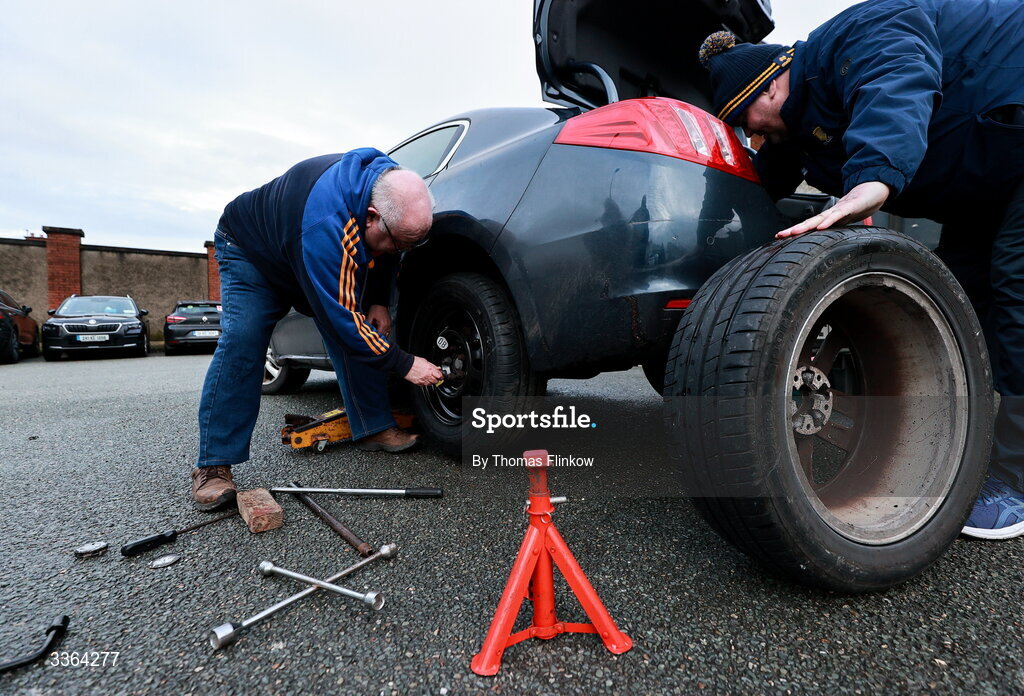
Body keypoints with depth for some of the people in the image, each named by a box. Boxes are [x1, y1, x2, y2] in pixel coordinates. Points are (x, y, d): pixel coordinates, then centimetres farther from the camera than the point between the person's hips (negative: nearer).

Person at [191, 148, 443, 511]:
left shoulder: (389, 184, -22)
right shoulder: (326, 226, -46)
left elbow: (383, 255, 1)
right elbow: (342, 319, -40)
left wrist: (378, 301, -10)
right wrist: (404, 364, -34)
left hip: (327, 263, 7)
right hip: (250, 249, -6)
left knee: (359, 337, -8)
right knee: (241, 341, -23)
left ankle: (373, 428, 2)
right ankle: (213, 466, -16)